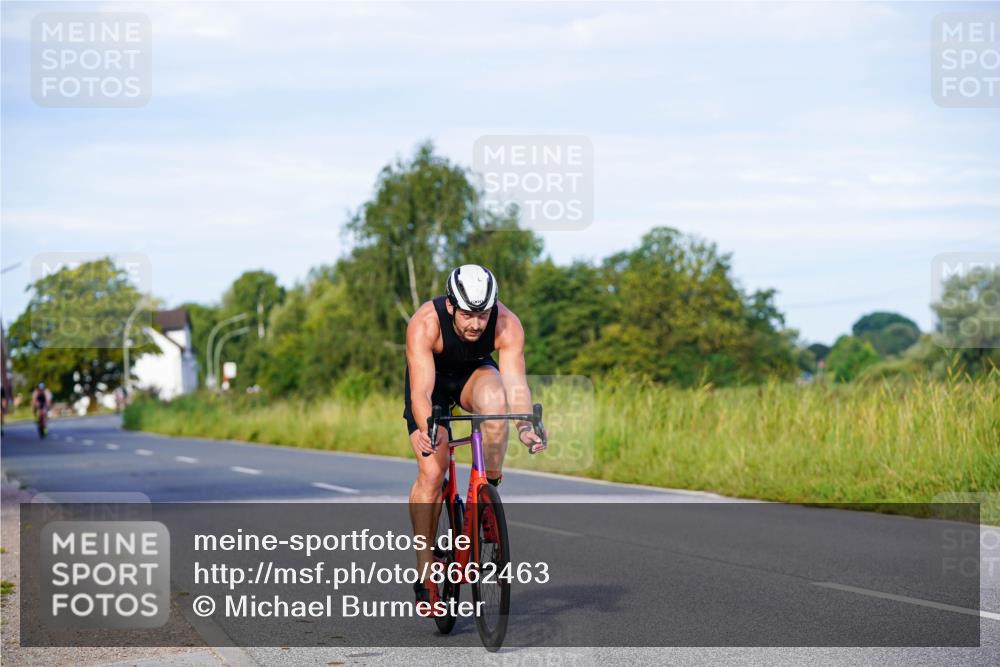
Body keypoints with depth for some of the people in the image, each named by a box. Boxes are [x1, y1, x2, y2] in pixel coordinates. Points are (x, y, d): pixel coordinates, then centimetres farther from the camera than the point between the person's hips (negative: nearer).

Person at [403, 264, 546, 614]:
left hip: (475, 375, 1)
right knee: (432, 471, -17)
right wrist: (426, 429, -59)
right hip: (433, 378, -1)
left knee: (494, 398, -36)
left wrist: (525, 427, -53)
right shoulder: (425, 323, -36)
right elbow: (421, 391, -41)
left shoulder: (508, 325, -31)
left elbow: (515, 383, -35)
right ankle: (425, 569, -7)